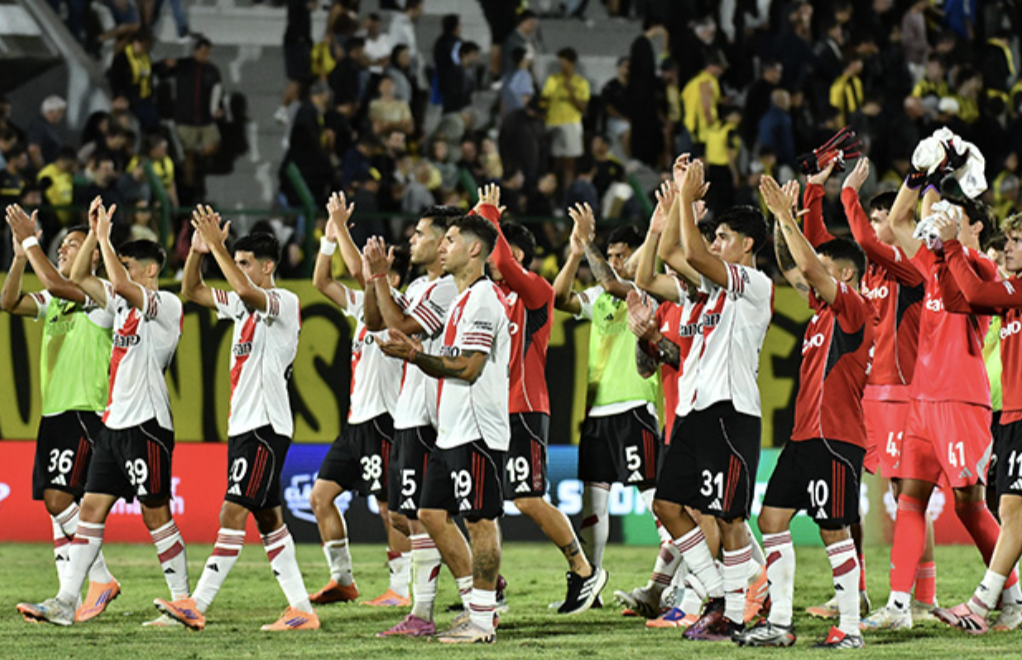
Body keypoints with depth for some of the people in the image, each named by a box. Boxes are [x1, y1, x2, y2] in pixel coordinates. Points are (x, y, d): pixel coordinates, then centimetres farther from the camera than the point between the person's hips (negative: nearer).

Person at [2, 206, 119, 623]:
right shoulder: (53, 301, 17)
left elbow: (55, 283, -22)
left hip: (85, 413, -8)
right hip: (53, 412, 9)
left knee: (58, 496, -16)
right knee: (55, 503, 5)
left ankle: (101, 578, -7)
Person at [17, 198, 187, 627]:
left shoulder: (166, 305, -9)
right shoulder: (123, 302, 16)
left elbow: (119, 283, -24)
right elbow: (79, 278, 19)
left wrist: (105, 235, -14)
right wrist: (94, 233, 8)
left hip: (147, 423, -9)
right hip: (115, 422, 9)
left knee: (156, 513, -4)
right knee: (92, 507, 3)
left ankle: (183, 602, 3)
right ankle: (65, 602, 0)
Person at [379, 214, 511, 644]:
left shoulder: (483, 299, -13)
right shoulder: (462, 300, 20)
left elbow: (468, 367, -18)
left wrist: (416, 355, -16)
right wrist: (417, 355, 9)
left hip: (477, 431, -11)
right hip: (452, 430, 11)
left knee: (480, 519, -6)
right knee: (432, 513, 10)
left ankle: (482, 621, -3)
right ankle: (477, 605, 16)